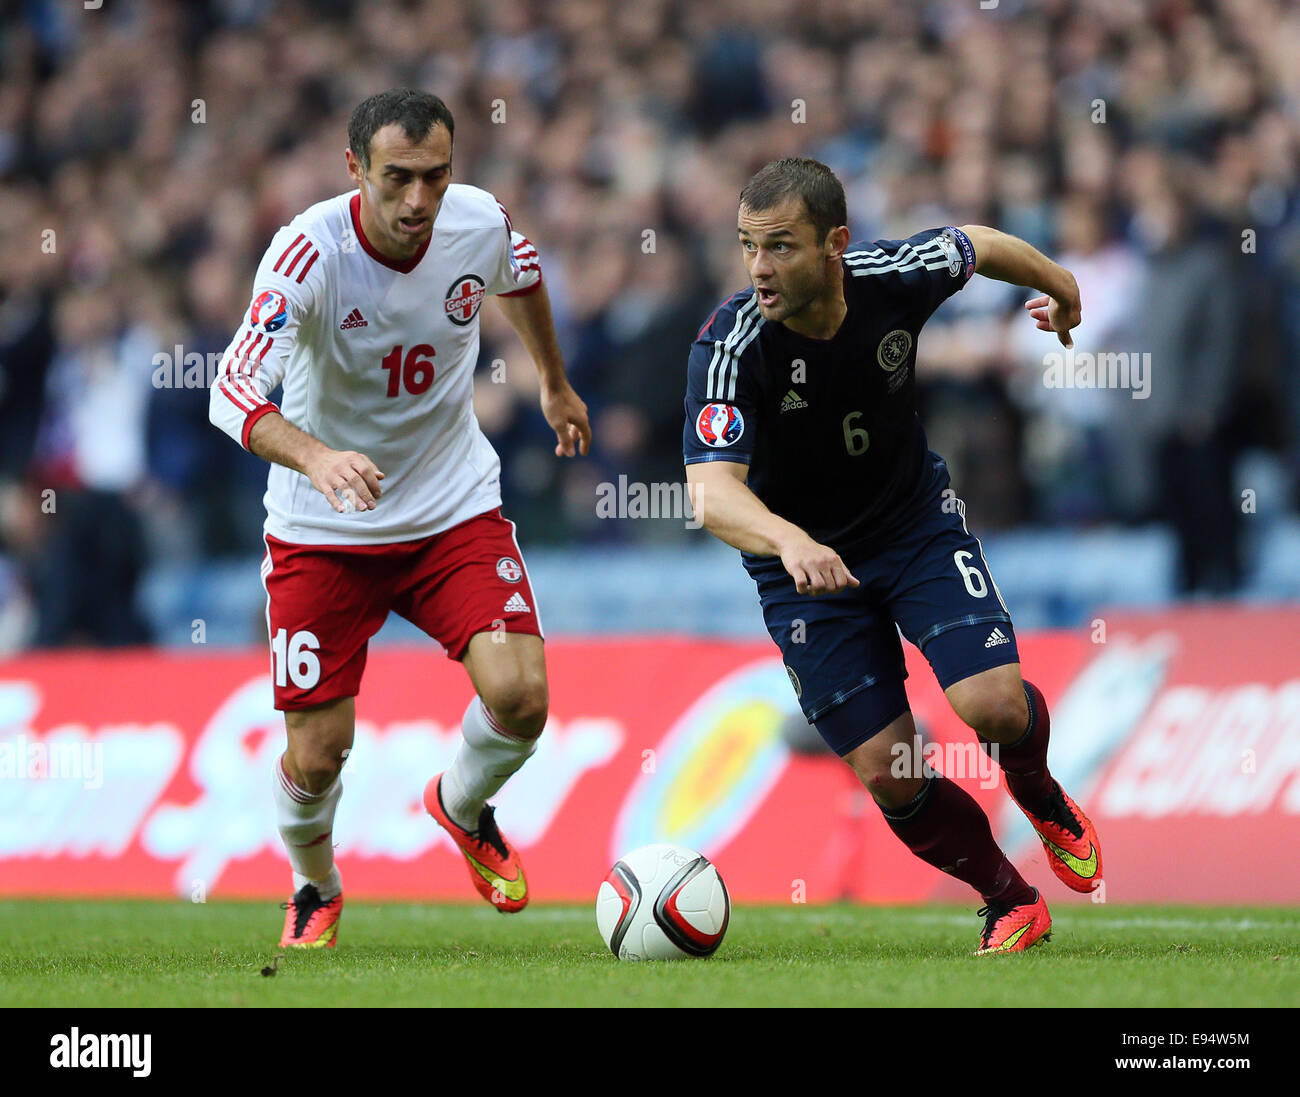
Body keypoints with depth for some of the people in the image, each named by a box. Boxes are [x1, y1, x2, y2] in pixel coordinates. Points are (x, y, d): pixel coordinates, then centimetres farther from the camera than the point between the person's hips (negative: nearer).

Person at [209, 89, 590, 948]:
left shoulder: (482, 224, -12)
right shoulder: (309, 251, -26)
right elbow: (235, 392, -36)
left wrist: (556, 385, 29)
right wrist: (316, 457, -54)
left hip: (457, 509, 3)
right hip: (323, 528, -3)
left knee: (520, 697, -18)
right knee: (316, 755, -3)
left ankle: (463, 807, 18)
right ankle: (316, 892, 32)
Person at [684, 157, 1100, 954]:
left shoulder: (898, 277, -21)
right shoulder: (731, 346, -30)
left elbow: (980, 245, 3)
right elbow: (713, 491, -41)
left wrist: (1061, 288, 24)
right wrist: (790, 540, -62)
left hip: (918, 520, 1)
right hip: (802, 556, -1)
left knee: (992, 703, -19)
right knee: (889, 776, -6)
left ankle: (1041, 797, 18)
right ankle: (1011, 901, 20)